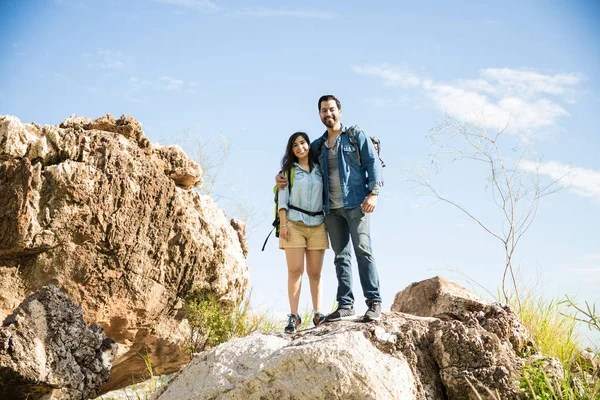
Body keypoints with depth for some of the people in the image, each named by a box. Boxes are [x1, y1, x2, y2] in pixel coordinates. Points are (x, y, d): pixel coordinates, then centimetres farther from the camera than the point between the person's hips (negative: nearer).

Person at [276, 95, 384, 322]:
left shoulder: (356, 136, 6)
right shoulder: (318, 146, 18)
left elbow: (373, 163, -1)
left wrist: (373, 193, -14)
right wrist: (282, 177, 7)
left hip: (355, 204, -5)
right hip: (332, 209, 5)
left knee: (363, 250, -13)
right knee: (341, 256, 4)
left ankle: (374, 303, -12)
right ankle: (345, 305, 6)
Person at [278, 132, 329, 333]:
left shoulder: (320, 170, 15)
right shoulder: (288, 170, 10)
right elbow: (282, 197, 4)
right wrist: (283, 223, -7)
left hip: (317, 225, 2)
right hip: (294, 224, -2)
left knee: (315, 272, 1)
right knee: (295, 270, -8)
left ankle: (317, 314, 3)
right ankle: (293, 316, -8)